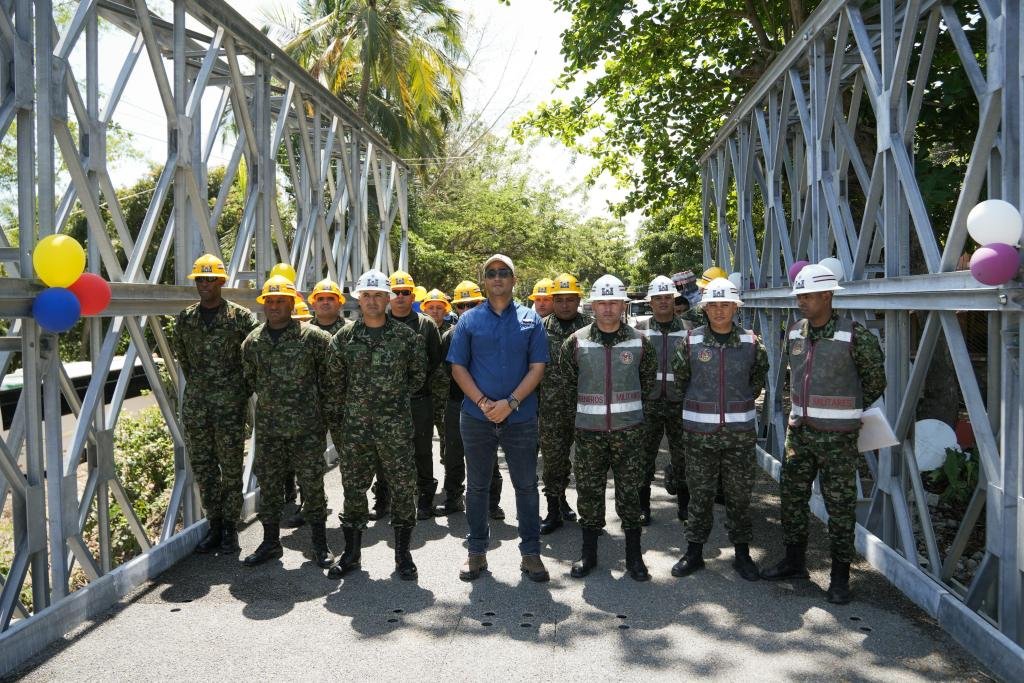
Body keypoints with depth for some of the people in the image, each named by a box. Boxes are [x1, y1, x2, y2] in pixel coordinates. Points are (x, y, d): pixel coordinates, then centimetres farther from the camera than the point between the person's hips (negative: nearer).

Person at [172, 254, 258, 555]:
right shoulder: (185, 318, 8)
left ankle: (230, 527, 14)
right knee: (202, 467, 10)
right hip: (195, 404, 5)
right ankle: (214, 524, 22)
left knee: (231, 467, 3)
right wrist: (196, 383, 16)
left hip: (230, 403, -4)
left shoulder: (240, 316, -5)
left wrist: (242, 386, 1)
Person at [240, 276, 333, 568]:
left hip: (307, 426, -4)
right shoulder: (253, 341, 7)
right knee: (269, 485, 11)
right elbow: (247, 381, 17)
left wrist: (327, 408, -1)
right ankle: (271, 542, 25)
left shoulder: (313, 337, -6)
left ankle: (320, 544, 17)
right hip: (268, 428, 4)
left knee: (312, 483, 4)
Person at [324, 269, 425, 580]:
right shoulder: (343, 337, 3)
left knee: (403, 487, 2)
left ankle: (402, 553, 17)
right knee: (353, 487, 9)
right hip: (354, 426, 2)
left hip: (396, 426, -1)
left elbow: (419, 373, 11)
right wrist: (347, 406, 12)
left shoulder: (406, 336, -1)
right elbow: (334, 379, 13)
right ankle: (351, 551, 24)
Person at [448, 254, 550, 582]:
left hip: (520, 417, 0)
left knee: (526, 485, 6)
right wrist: (483, 402, -12)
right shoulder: (469, 320, 4)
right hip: (476, 417, 1)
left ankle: (531, 552, 18)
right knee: (477, 485, 10)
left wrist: (511, 402, -13)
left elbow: (537, 366, -1)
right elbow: (458, 368, 2)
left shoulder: (530, 319, 4)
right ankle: (477, 551, 23)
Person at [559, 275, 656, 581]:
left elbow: (648, 377, 14)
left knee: (630, 492, 5)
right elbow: (565, 379, 11)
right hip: (589, 429, 1)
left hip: (629, 429, 0)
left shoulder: (638, 341, -1)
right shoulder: (577, 341, -2)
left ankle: (634, 556, 17)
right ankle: (588, 554, 21)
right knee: (589, 491, 7)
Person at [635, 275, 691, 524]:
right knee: (645, 455, 4)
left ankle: (684, 503, 25)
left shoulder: (688, 329, 5)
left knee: (682, 454, 9)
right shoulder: (641, 329, 4)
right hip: (648, 402, 0)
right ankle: (643, 506, 15)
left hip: (680, 403, 1)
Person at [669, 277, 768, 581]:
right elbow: (679, 376, 10)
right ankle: (694, 551, 21)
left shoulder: (751, 342, 0)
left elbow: (759, 375, 17)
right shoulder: (691, 341, -3)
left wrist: (745, 400, 13)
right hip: (700, 431, -1)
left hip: (740, 431, 1)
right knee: (700, 494, 8)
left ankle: (742, 553, 24)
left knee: (739, 495, 9)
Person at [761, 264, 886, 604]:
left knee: (840, 506, 4)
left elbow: (875, 381, 0)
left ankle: (840, 576, 17)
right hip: (799, 431, 6)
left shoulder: (854, 335, -13)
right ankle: (794, 562, 29)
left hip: (837, 436, -6)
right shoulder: (794, 333, 4)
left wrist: (850, 412, 8)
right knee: (792, 497, 13)